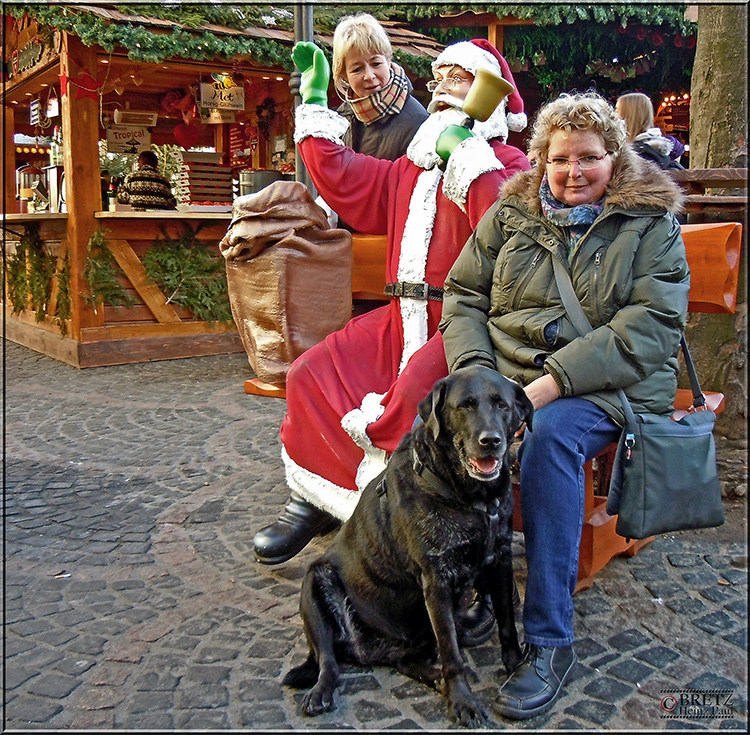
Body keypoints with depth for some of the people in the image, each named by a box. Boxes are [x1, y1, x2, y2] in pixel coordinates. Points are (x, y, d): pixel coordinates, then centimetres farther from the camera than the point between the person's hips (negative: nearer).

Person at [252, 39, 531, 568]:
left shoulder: (509, 165, 1)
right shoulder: (415, 168, 23)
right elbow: (346, 184, 21)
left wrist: (465, 152, -15)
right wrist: (315, 103, 25)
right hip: (406, 319, 7)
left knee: (415, 391, -34)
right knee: (313, 372, -5)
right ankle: (314, 501, 5)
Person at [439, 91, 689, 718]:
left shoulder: (650, 224, 3)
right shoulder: (511, 213, 15)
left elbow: (650, 326, -10)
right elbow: (463, 293, 12)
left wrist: (553, 382, -21)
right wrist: (474, 370, -8)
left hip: (606, 386, -3)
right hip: (503, 374, 4)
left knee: (549, 436, -36)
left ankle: (549, 640, -24)